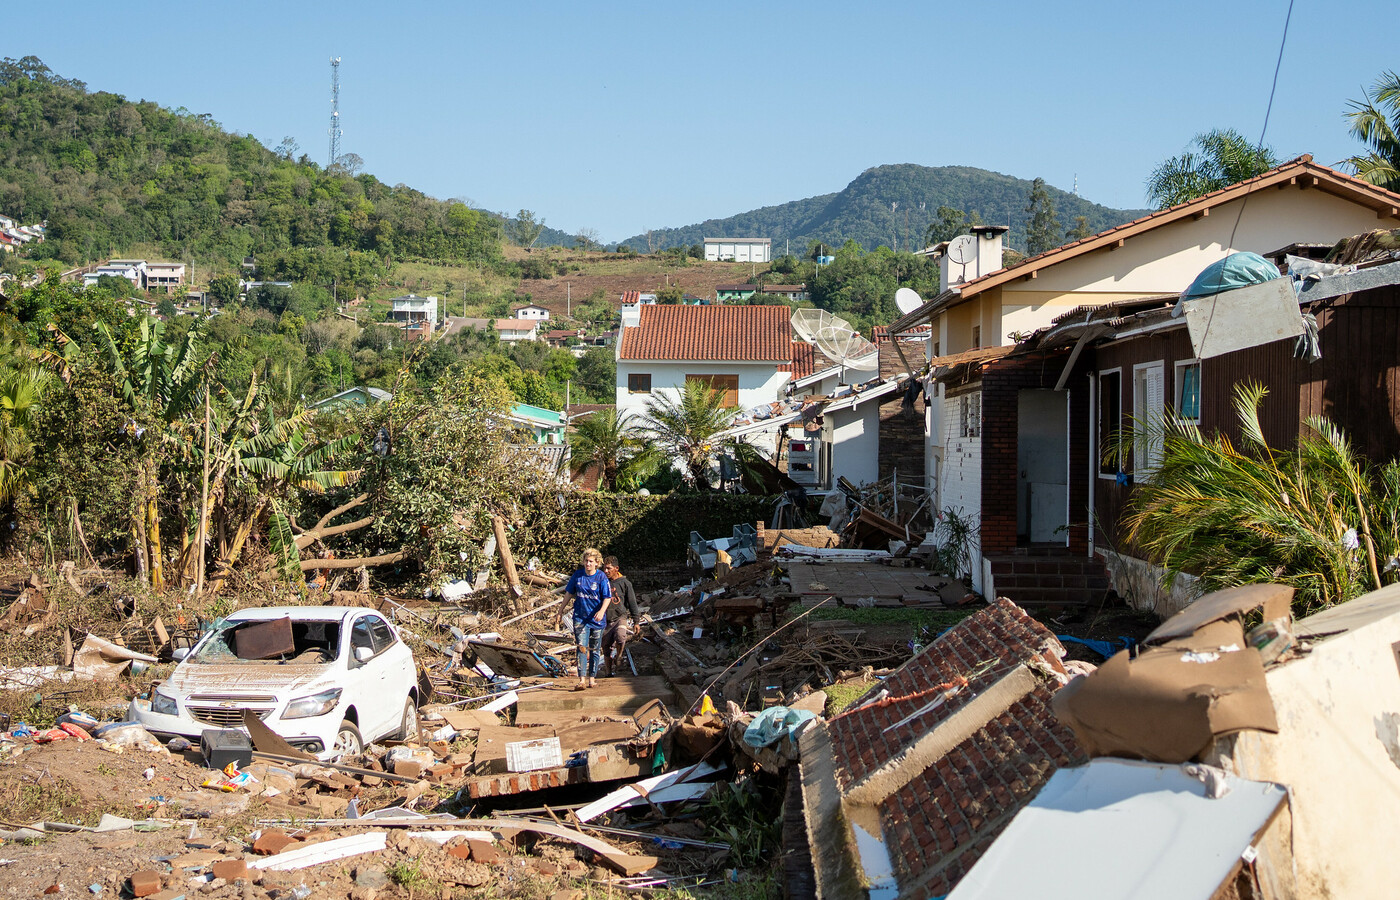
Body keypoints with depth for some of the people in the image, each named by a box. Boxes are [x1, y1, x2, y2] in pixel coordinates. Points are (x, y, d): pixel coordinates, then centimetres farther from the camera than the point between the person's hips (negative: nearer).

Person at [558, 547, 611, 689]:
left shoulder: (601, 577, -7)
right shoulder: (578, 575, 1)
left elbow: (607, 597, -9)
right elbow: (569, 593, 12)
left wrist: (602, 611, -27)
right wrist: (561, 610, 13)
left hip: (597, 619, -1)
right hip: (580, 617, 1)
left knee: (595, 650, 8)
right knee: (582, 648, -10)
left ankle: (592, 678, 19)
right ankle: (582, 680, -16)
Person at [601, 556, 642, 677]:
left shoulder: (624, 583, -2)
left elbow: (632, 602, 4)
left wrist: (636, 621, 4)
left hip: (620, 617, -3)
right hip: (605, 620, 3)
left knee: (620, 636, -31)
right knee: (606, 649, 4)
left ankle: (619, 657, -4)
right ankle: (608, 673, 19)